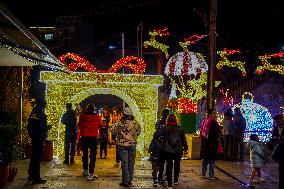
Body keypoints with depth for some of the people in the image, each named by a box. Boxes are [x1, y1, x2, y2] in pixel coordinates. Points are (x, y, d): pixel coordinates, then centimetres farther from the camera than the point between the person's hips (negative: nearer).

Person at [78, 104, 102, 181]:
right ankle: (90, 174, -7)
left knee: (85, 154, 19)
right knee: (92, 156, -2)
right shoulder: (97, 117, -9)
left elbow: (79, 126, 9)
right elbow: (100, 125, 7)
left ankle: (85, 171, 31)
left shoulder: (82, 116, -5)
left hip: (84, 137, 3)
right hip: (93, 137, -3)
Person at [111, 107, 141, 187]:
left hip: (123, 145, -3)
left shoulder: (121, 123, -13)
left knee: (124, 163, 3)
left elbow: (113, 130, -2)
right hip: (132, 144, 3)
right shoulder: (135, 122, -3)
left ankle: (125, 181, 7)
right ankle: (130, 180, 19)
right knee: (131, 162, 12)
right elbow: (139, 131, 12)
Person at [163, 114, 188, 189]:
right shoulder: (180, 128, -2)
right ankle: (175, 180, 30)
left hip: (168, 151, -1)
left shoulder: (165, 128, -7)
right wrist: (185, 148, 14)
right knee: (177, 165, 18)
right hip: (178, 150, 2)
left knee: (169, 166, 3)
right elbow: (183, 139, 3)